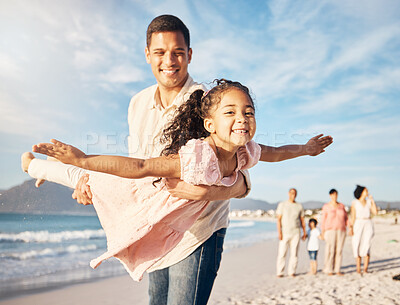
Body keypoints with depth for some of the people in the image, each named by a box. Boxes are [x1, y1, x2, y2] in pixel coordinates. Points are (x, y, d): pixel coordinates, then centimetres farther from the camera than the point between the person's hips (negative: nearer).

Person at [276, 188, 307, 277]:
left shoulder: (299, 206, 9)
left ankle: (292, 271, 10)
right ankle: (279, 272, 2)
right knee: (282, 253, -5)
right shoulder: (282, 205, 1)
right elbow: (279, 219, -4)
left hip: (296, 233, 2)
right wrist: (279, 232, -12)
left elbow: (302, 220, 14)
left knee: (294, 253, 1)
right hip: (285, 233, -2)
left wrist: (304, 233, 10)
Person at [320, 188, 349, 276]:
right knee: (330, 251, -6)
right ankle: (328, 270, 2)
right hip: (330, 230, -3)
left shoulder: (341, 205, 8)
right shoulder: (326, 206, -2)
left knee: (339, 250, 3)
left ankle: (337, 270, 10)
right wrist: (322, 232, -5)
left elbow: (346, 218, 10)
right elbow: (323, 220, -1)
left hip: (341, 230, 4)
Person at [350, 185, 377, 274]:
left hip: (368, 225, 2)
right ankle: (358, 269, 4)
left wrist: (372, 200, -1)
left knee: (366, 246, -10)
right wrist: (351, 228, -10)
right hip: (358, 225, -2)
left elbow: (375, 212, -2)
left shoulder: (369, 202, 9)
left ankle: (365, 269, -7)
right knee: (358, 247, -3)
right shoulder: (354, 202, 0)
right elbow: (353, 216, -3)